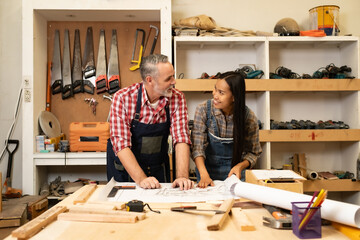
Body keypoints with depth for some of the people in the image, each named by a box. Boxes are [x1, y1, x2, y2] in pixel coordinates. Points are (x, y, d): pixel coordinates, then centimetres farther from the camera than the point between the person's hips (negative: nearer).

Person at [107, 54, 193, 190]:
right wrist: (141, 179, -31)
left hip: (158, 168, 2)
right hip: (125, 168, -1)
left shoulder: (177, 98, -10)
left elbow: (181, 138, -15)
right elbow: (121, 143, -22)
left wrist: (182, 176, -27)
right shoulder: (122, 98, -18)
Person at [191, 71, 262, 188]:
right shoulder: (203, 109, -13)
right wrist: (204, 175, -26)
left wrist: (240, 166, -19)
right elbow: (197, 146, -15)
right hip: (207, 170, 0)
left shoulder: (249, 117, -12)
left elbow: (253, 152, -1)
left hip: (234, 174, 0)